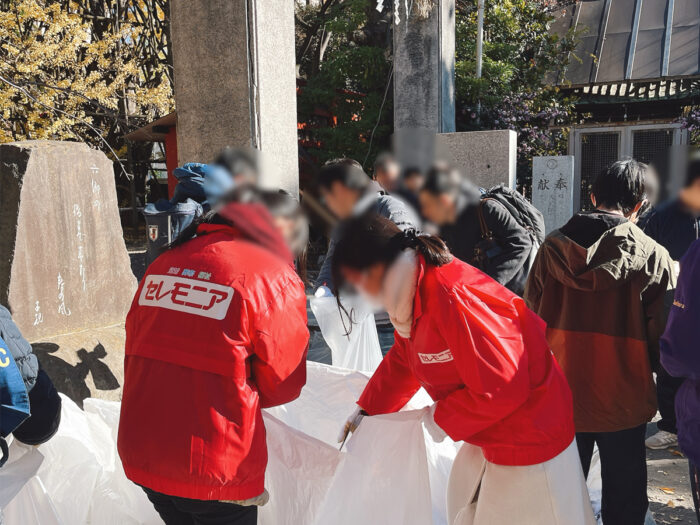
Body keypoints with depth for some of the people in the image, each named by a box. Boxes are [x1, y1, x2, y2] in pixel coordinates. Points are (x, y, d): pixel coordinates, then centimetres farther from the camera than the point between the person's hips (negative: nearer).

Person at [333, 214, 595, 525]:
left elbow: (500, 388, -31)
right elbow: (402, 359, 15)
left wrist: (440, 419, -16)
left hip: (527, 439, -9)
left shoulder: (452, 297, -33)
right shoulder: (413, 292, -1)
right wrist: (367, 410, 14)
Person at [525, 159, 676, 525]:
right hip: (623, 400, -2)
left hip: (560, 396, 2)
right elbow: (661, 334, -8)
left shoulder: (552, 247, -7)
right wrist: (645, 372, 13)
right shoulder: (654, 257, -14)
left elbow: (531, 316, 1)